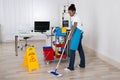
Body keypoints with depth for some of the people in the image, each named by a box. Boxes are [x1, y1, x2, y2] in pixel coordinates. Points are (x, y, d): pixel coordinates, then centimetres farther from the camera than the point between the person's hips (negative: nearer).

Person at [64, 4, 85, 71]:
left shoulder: (75, 17, -16)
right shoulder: (74, 17, 13)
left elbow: (74, 27, -23)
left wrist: (70, 36, -25)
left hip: (77, 34, -11)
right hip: (78, 34, 11)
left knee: (72, 50, -8)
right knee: (80, 49, 15)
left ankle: (71, 67, -4)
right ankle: (82, 64, 24)